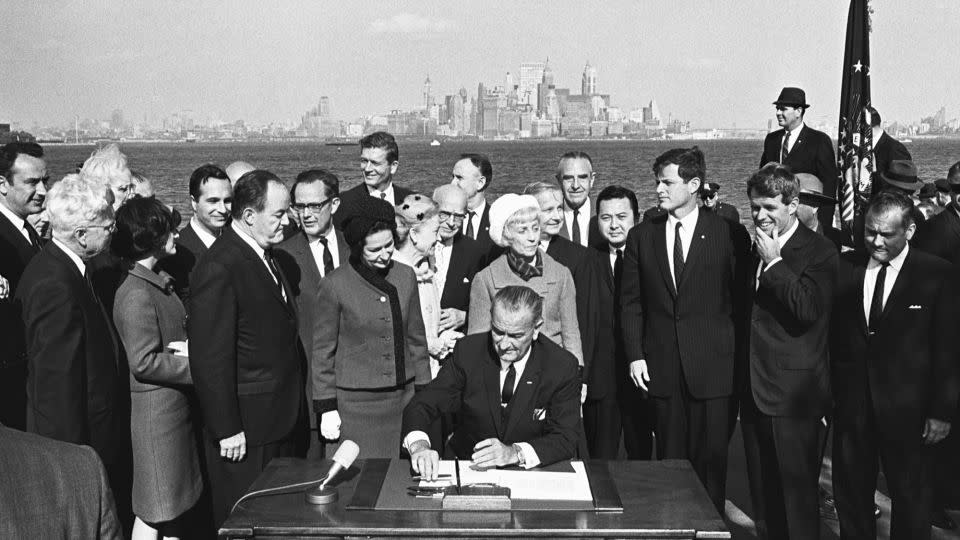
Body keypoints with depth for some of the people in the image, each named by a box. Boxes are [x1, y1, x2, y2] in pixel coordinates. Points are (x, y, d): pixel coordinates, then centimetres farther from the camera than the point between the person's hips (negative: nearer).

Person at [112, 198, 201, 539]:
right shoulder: (136, 294, -20)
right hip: (155, 408, -9)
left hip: (176, 406, 9)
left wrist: (192, 348, -5)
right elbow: (144, 362, -23)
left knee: (174, 506, 17)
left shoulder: (160, 283, 10)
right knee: (153, 511, 2)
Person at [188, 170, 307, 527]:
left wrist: (295, 412, 16)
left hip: (283, 422, 9)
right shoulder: (218, 269, -19)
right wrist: (226, 430, -19)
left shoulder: (266, 256, 11)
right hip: (245, 432, -9)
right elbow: (209, 359, -20)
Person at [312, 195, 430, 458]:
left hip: (404, 397, 4)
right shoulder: (334, 285, -7)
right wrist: (326, 407, -2)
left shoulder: (406, 276, 5)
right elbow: (322, 350, -1)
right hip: (355, 402, -3)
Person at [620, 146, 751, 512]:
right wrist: (635, 355, 0)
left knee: (711, 458, 1)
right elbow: (632, 302, 9)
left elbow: (742, 300, 2)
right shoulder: (641, 236, 8)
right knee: (670, 458, 8)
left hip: (712, 367, -2)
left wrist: (737, 355, -3)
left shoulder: (729, 234, 0)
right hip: (661, 367, 2)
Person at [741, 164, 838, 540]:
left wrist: (774, 262, -18)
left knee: (798, 490, 2)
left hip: (793, 392, -7)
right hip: (753, 389, 7)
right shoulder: (753, 249, 13)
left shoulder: (819, 252, -9)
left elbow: (808, 309, -23)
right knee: (762, 492, 14)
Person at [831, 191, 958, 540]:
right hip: (850, 403, 3)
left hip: (907, 408, -3)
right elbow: (830, 335, 4)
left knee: (911, 499, 12)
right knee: (850, 494, 13)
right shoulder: (844, 267, 2)